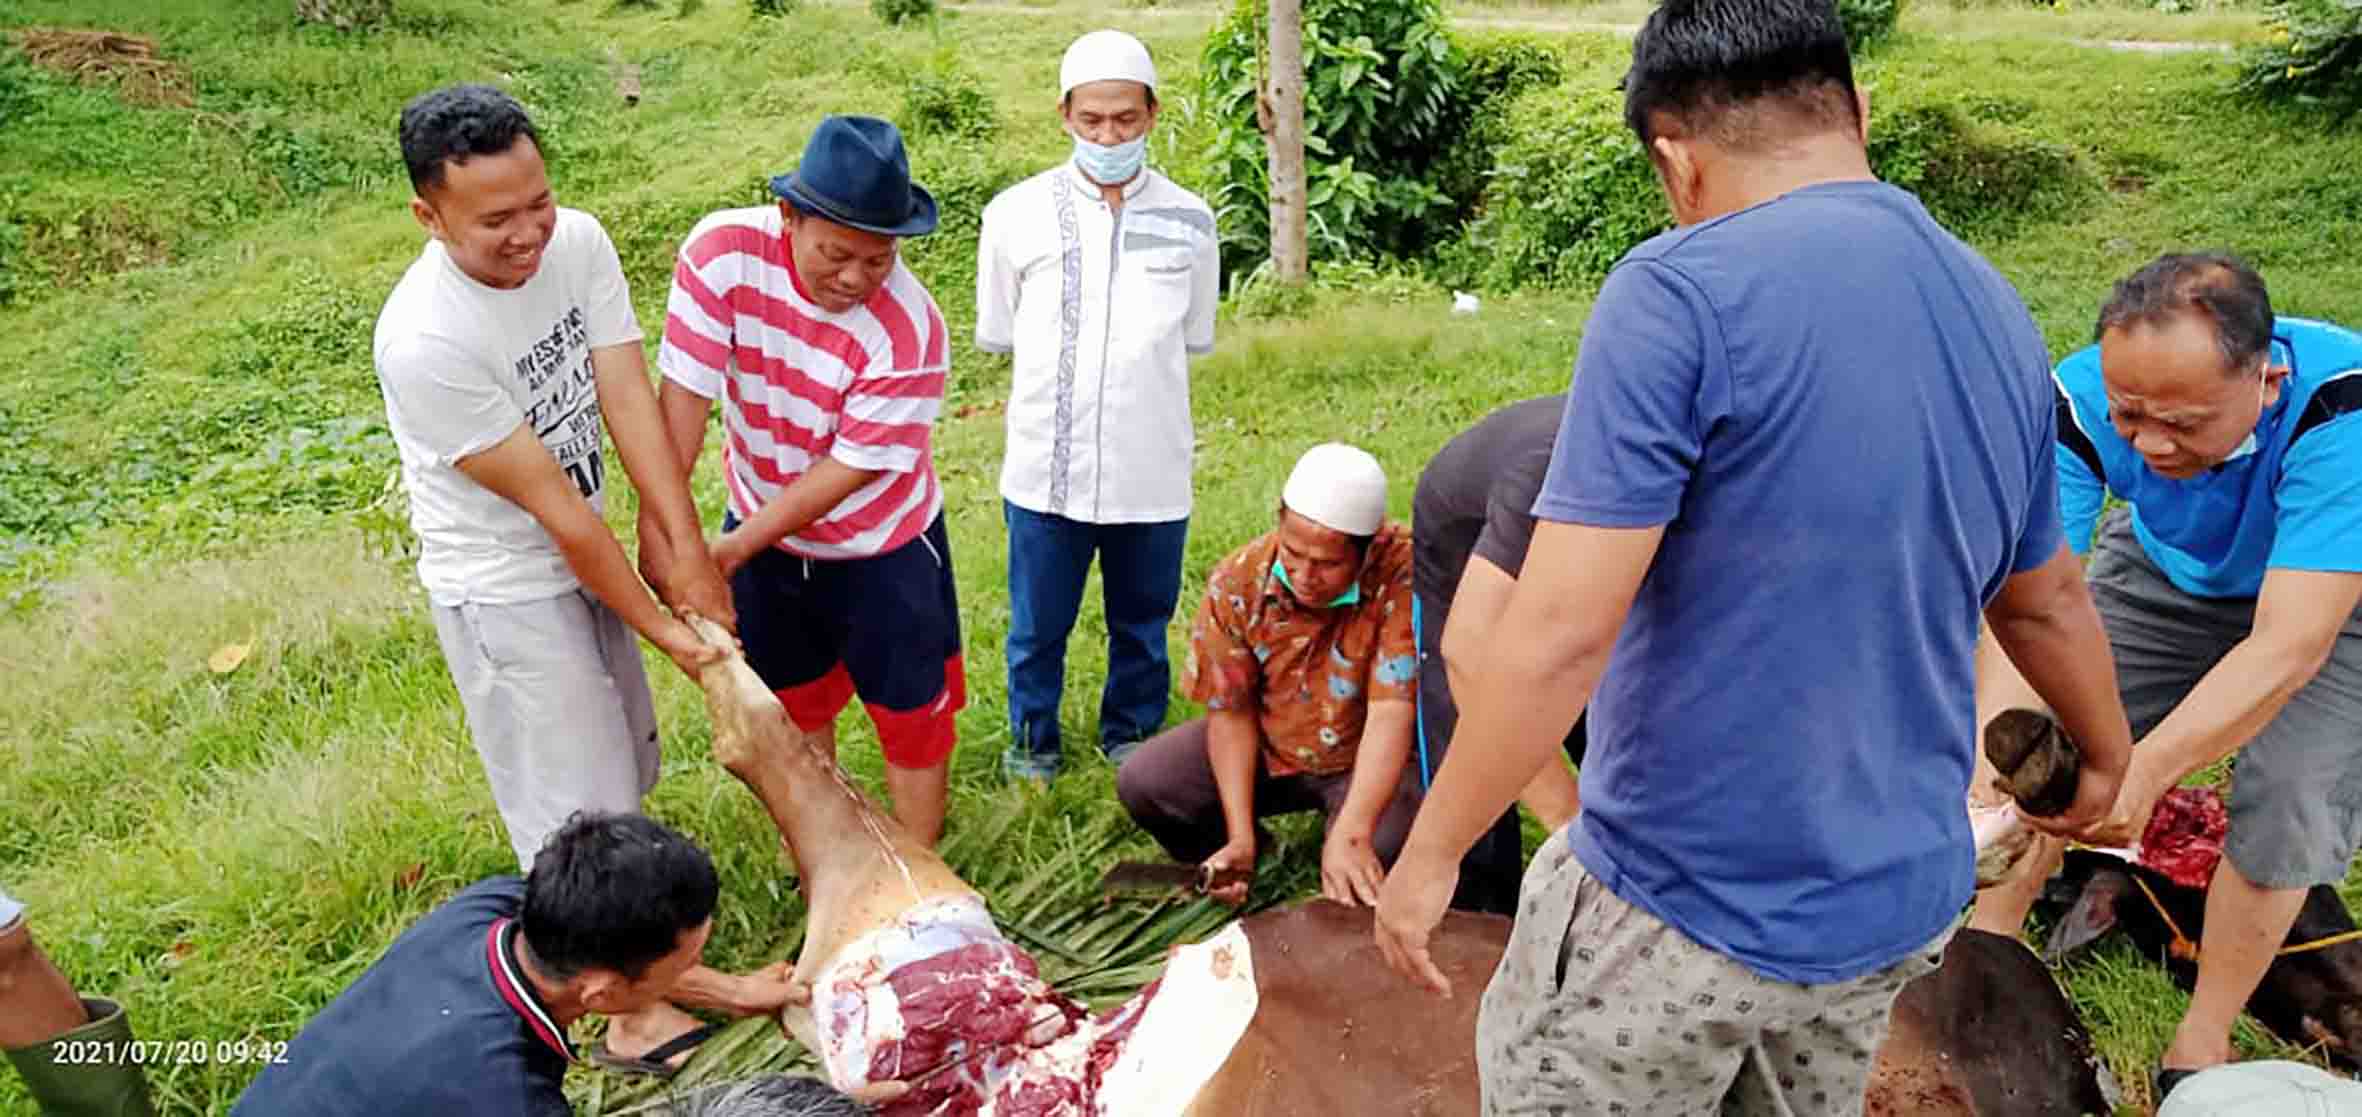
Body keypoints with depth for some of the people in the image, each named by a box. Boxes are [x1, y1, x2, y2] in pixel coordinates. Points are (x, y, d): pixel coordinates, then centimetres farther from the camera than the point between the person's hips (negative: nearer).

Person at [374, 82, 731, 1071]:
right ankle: (632, 1005, 26)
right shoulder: (424, 341, -31)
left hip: (583, 556, 7)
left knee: (621, 760, 25)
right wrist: (661, 627, -18)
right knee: (576, 808, 6)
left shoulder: (578, 242, -13)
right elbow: (553, 505, -26)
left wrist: (684, 546, -24)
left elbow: (629, 399, -15)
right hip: (504, 592, -7)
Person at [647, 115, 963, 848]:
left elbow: (854, 465, -23)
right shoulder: (722, 251, -25)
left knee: (909, 707, 9)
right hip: (762, 523, 4)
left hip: (881, 544, -3)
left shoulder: (910, 330, -31)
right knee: (794, 701, 21)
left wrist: (734, 549, -19)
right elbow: (684, 391, -20)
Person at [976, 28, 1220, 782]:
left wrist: (1134, 374, 9)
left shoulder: (1189, 221, 0)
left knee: (1142, 624, 16)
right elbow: (996, 337, 9)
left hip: (1152, 473, 1)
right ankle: (1033, 737, 36)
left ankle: (1132, 734, 38)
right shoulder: (1017, 213, -4)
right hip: (1046, 470, -1)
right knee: (1037, 626, 14)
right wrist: (1060, 381, 10)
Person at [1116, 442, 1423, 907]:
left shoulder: (1403, 573, -30)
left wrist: (1352, 834, -46)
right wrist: (1241, 837, -22)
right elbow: (1230, 711, -12)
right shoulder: (1237, 581, -19)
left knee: (1384, 846, -33)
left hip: (1366, 760, -3)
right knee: (1141, 782, -15)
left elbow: (1391, 713, -35)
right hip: (1266, 746, 3)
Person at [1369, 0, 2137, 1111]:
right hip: (1901, 905, 7)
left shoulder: (1681, 293, -19)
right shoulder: (1999, 317, 5)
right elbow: (2046, 599, 19)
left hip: (1685, 907, -7)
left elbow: (1559, 632, -24)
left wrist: (1429, 853, -12)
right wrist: (2107, 752, 37)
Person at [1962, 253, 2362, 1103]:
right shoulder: (2083, 402, -33)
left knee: (2287, 808, -10)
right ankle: (1986, 947, 18)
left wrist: (2146, 770, -54)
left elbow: (2289, 647, -43)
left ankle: (2202, 1046, 11)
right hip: (2164, 570, 2)